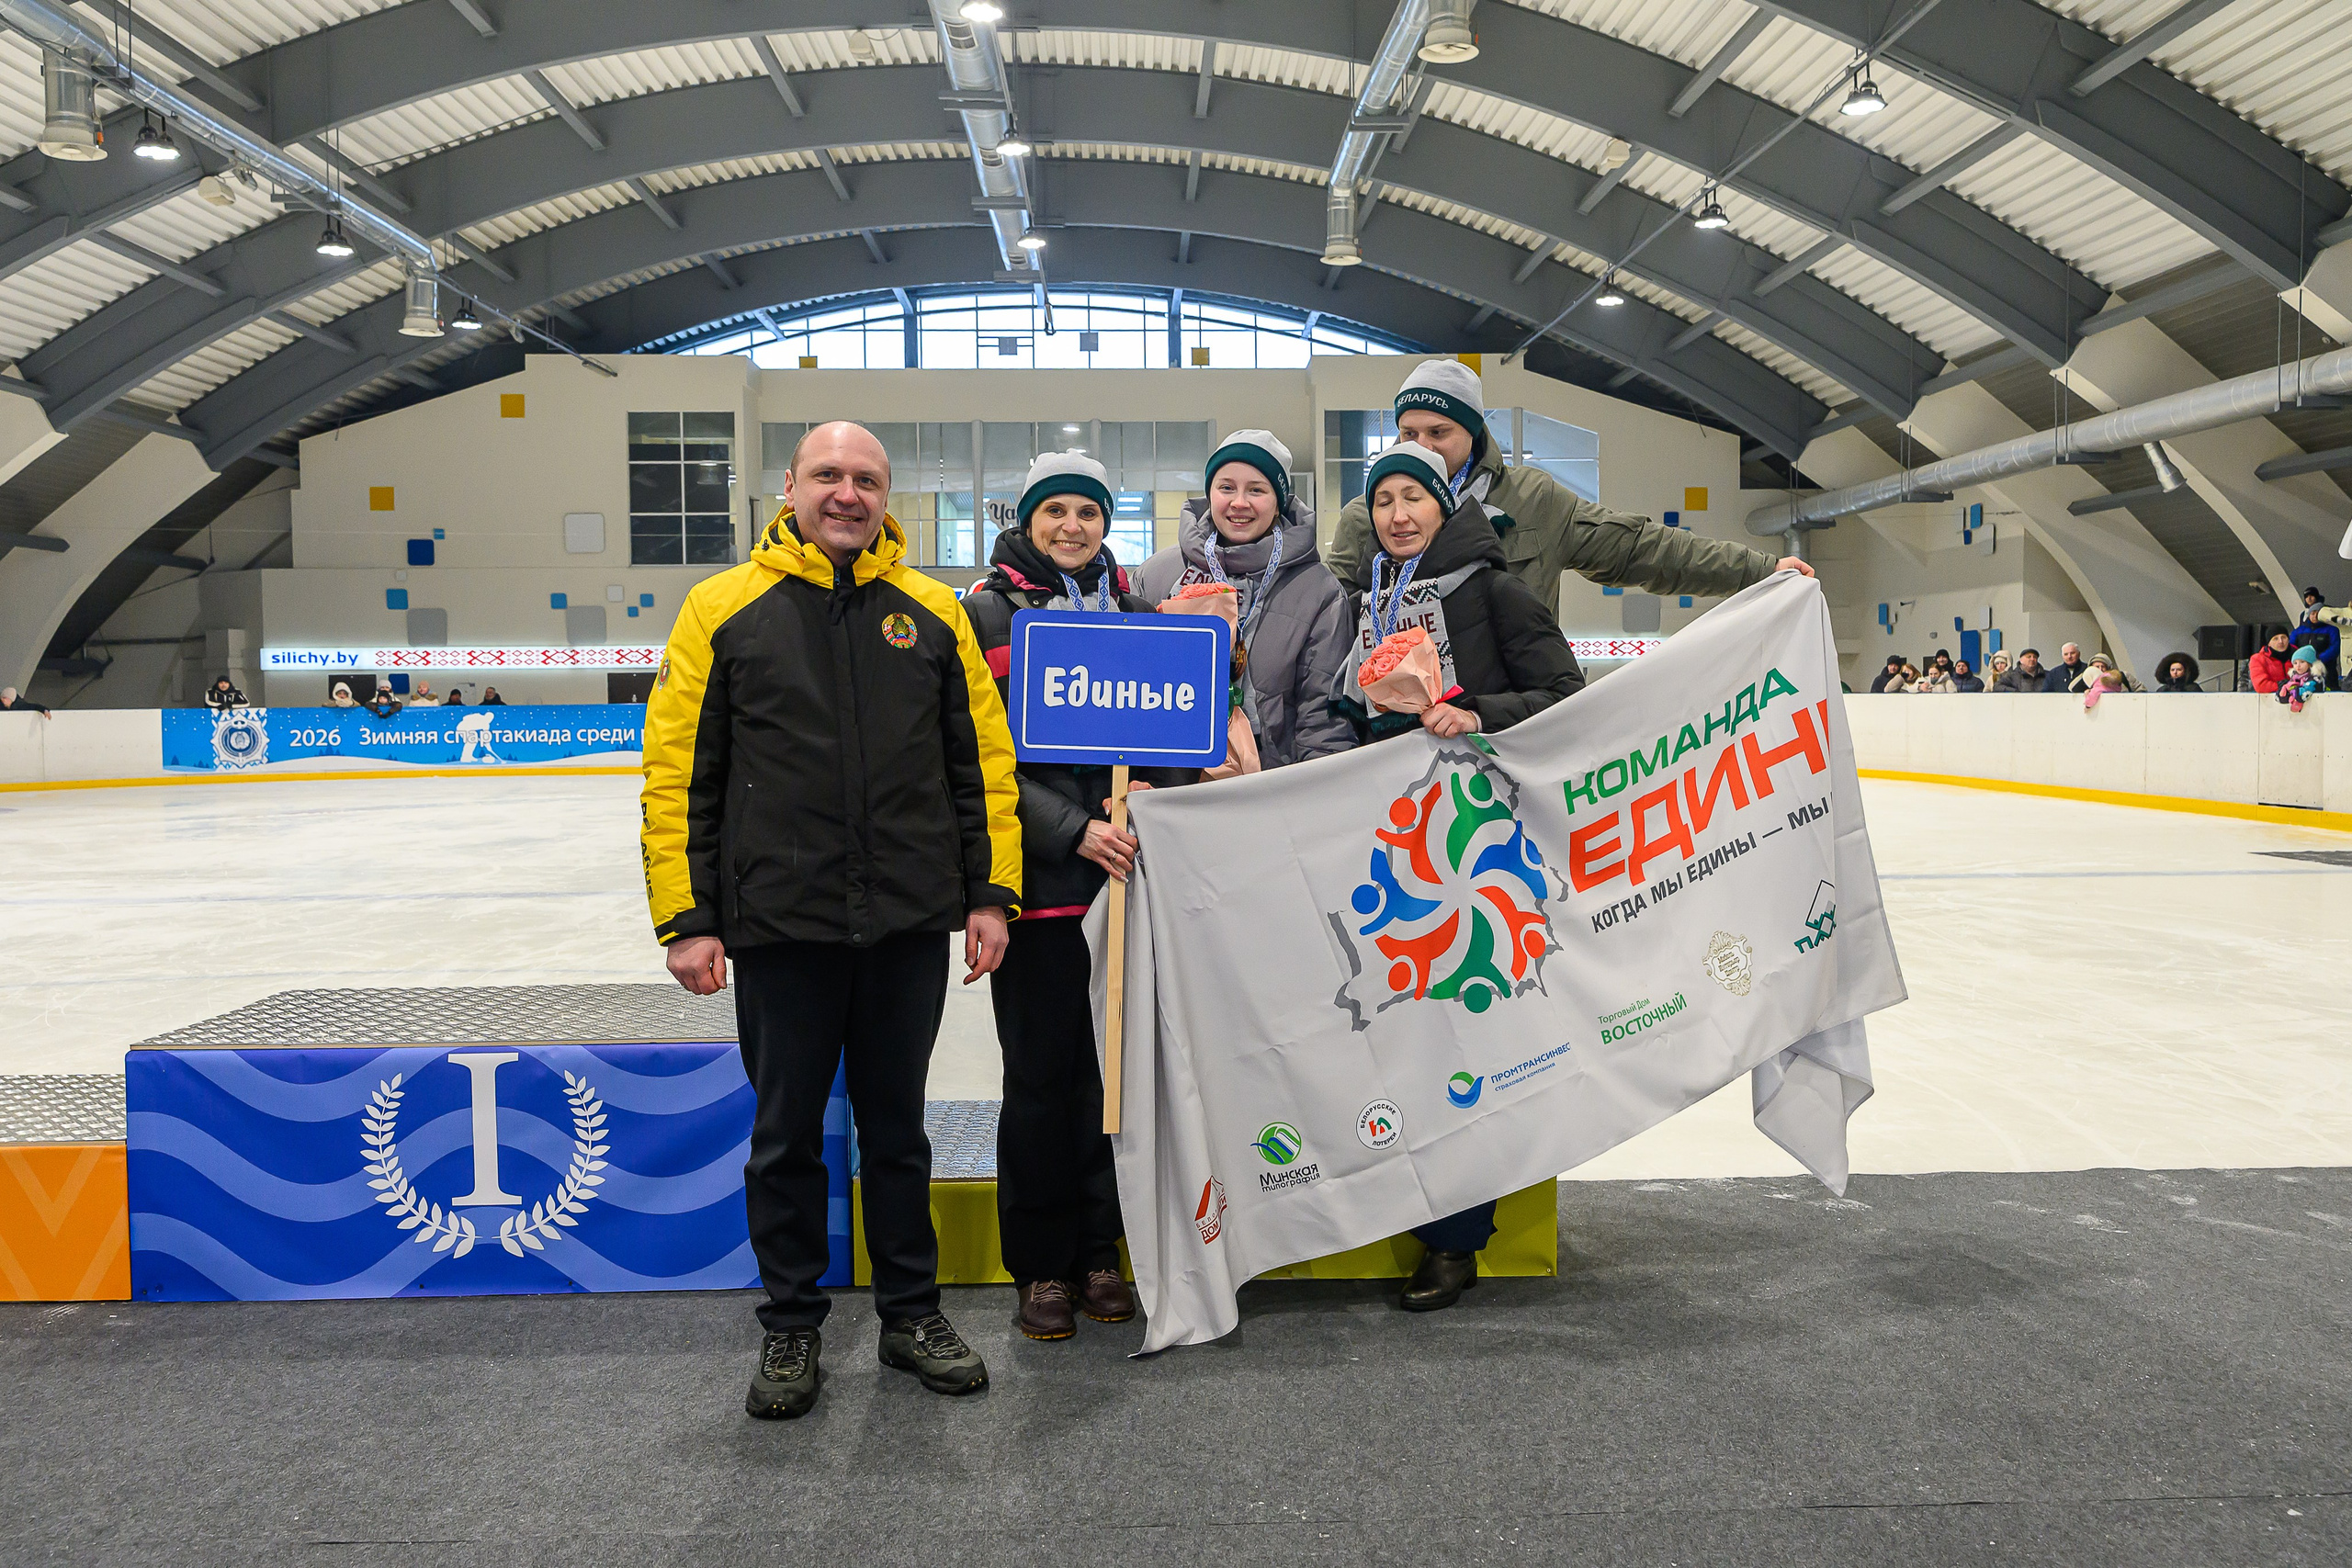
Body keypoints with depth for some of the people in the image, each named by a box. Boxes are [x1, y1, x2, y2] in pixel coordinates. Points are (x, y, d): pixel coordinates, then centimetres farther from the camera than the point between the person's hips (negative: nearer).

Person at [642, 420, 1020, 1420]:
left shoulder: (932, 611, 6)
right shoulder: (723, 609, 0)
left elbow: (982, 762, 7)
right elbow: (678, 775, -1)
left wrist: (991, 892, 2)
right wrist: (686, 917, -6)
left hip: (910, 925, 2)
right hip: (779, 927, -1)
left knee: (896, 1123, 14)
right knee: (786, 1133, 10)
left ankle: (911, 1310, 30)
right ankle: (791, 1325, 27)